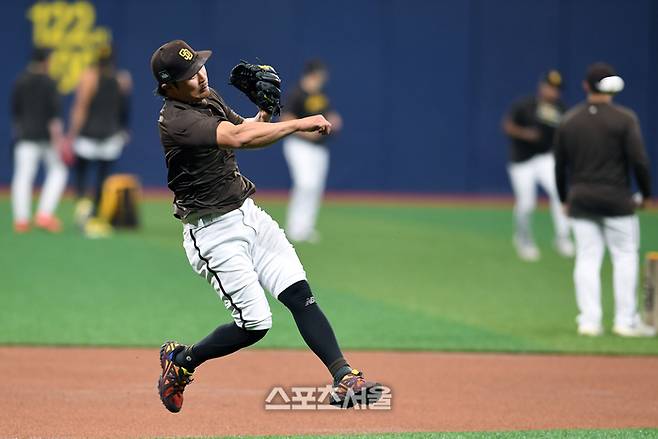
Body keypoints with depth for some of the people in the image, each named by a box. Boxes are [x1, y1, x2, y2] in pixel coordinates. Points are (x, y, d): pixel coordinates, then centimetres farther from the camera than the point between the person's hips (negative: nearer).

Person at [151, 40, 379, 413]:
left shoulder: (209, 98, 7)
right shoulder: (176, 120, -22)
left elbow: (247, 129, 19)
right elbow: (237, 138, -35)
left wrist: (266, 109, -4)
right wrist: (300, 124, -33)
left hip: (248, 213, 8)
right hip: (213, 231, -8)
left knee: (300, 294, -8)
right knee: (255, 323, -6)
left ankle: (344, 378, -14)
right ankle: (180, 360, 18)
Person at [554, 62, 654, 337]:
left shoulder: (569, 121, 4)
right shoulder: (624, 119, -8)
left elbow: (560, 165, 9)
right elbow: (639, 160, -12)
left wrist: (564, 198, 21)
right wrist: (646, 193, 2)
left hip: (580, 199, 3)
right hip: (616, 199, -3)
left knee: (587, 258, 6)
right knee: (625, 256, 5)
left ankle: (589, 320, 3)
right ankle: (626, 321, 2)